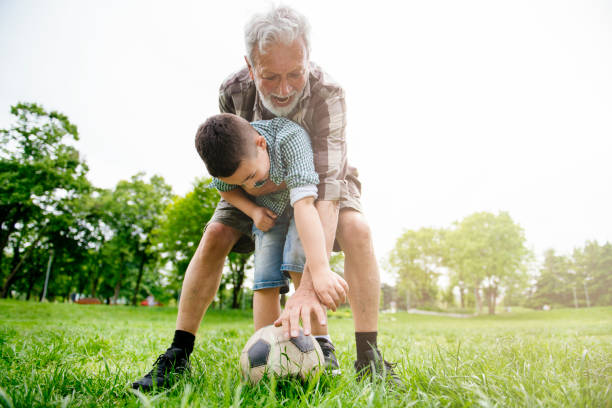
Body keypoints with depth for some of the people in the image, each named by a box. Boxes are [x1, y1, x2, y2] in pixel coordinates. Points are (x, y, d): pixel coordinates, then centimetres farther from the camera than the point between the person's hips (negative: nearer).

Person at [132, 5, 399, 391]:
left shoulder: (327, 94, -37)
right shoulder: (234, 90, -26)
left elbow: (326, 186, -46)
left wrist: (309, 285, -54)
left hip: (315, 173, -1)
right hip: (259, 181, 2)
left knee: (356, 229, -28)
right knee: (215, 236, -17)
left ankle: (369, 358, -19)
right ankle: (178, 356, -7)